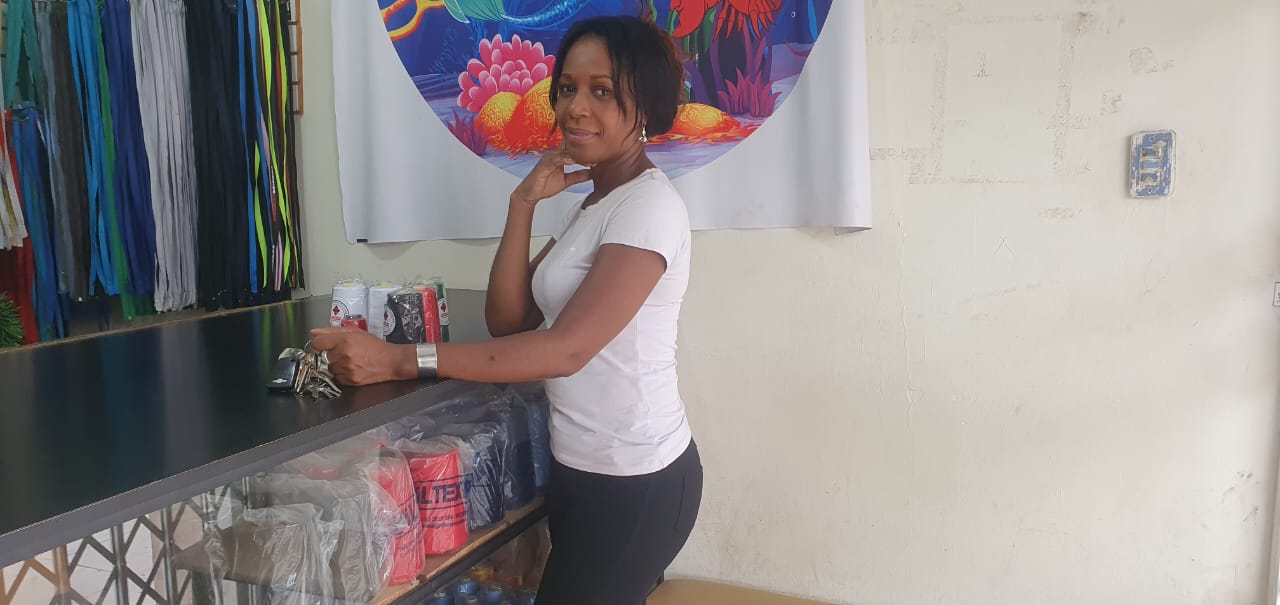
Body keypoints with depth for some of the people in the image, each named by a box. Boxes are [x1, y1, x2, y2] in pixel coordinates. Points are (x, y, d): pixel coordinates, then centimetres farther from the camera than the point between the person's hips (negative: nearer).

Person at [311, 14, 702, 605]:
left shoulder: (650, 207, -18)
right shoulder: (589, 204, 11)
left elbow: (566, 348, -27)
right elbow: (509, 321, 3)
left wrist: (398, 360, -30)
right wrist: (523, 202, -7)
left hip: (633, 481, -8)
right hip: (585, 467, 9)